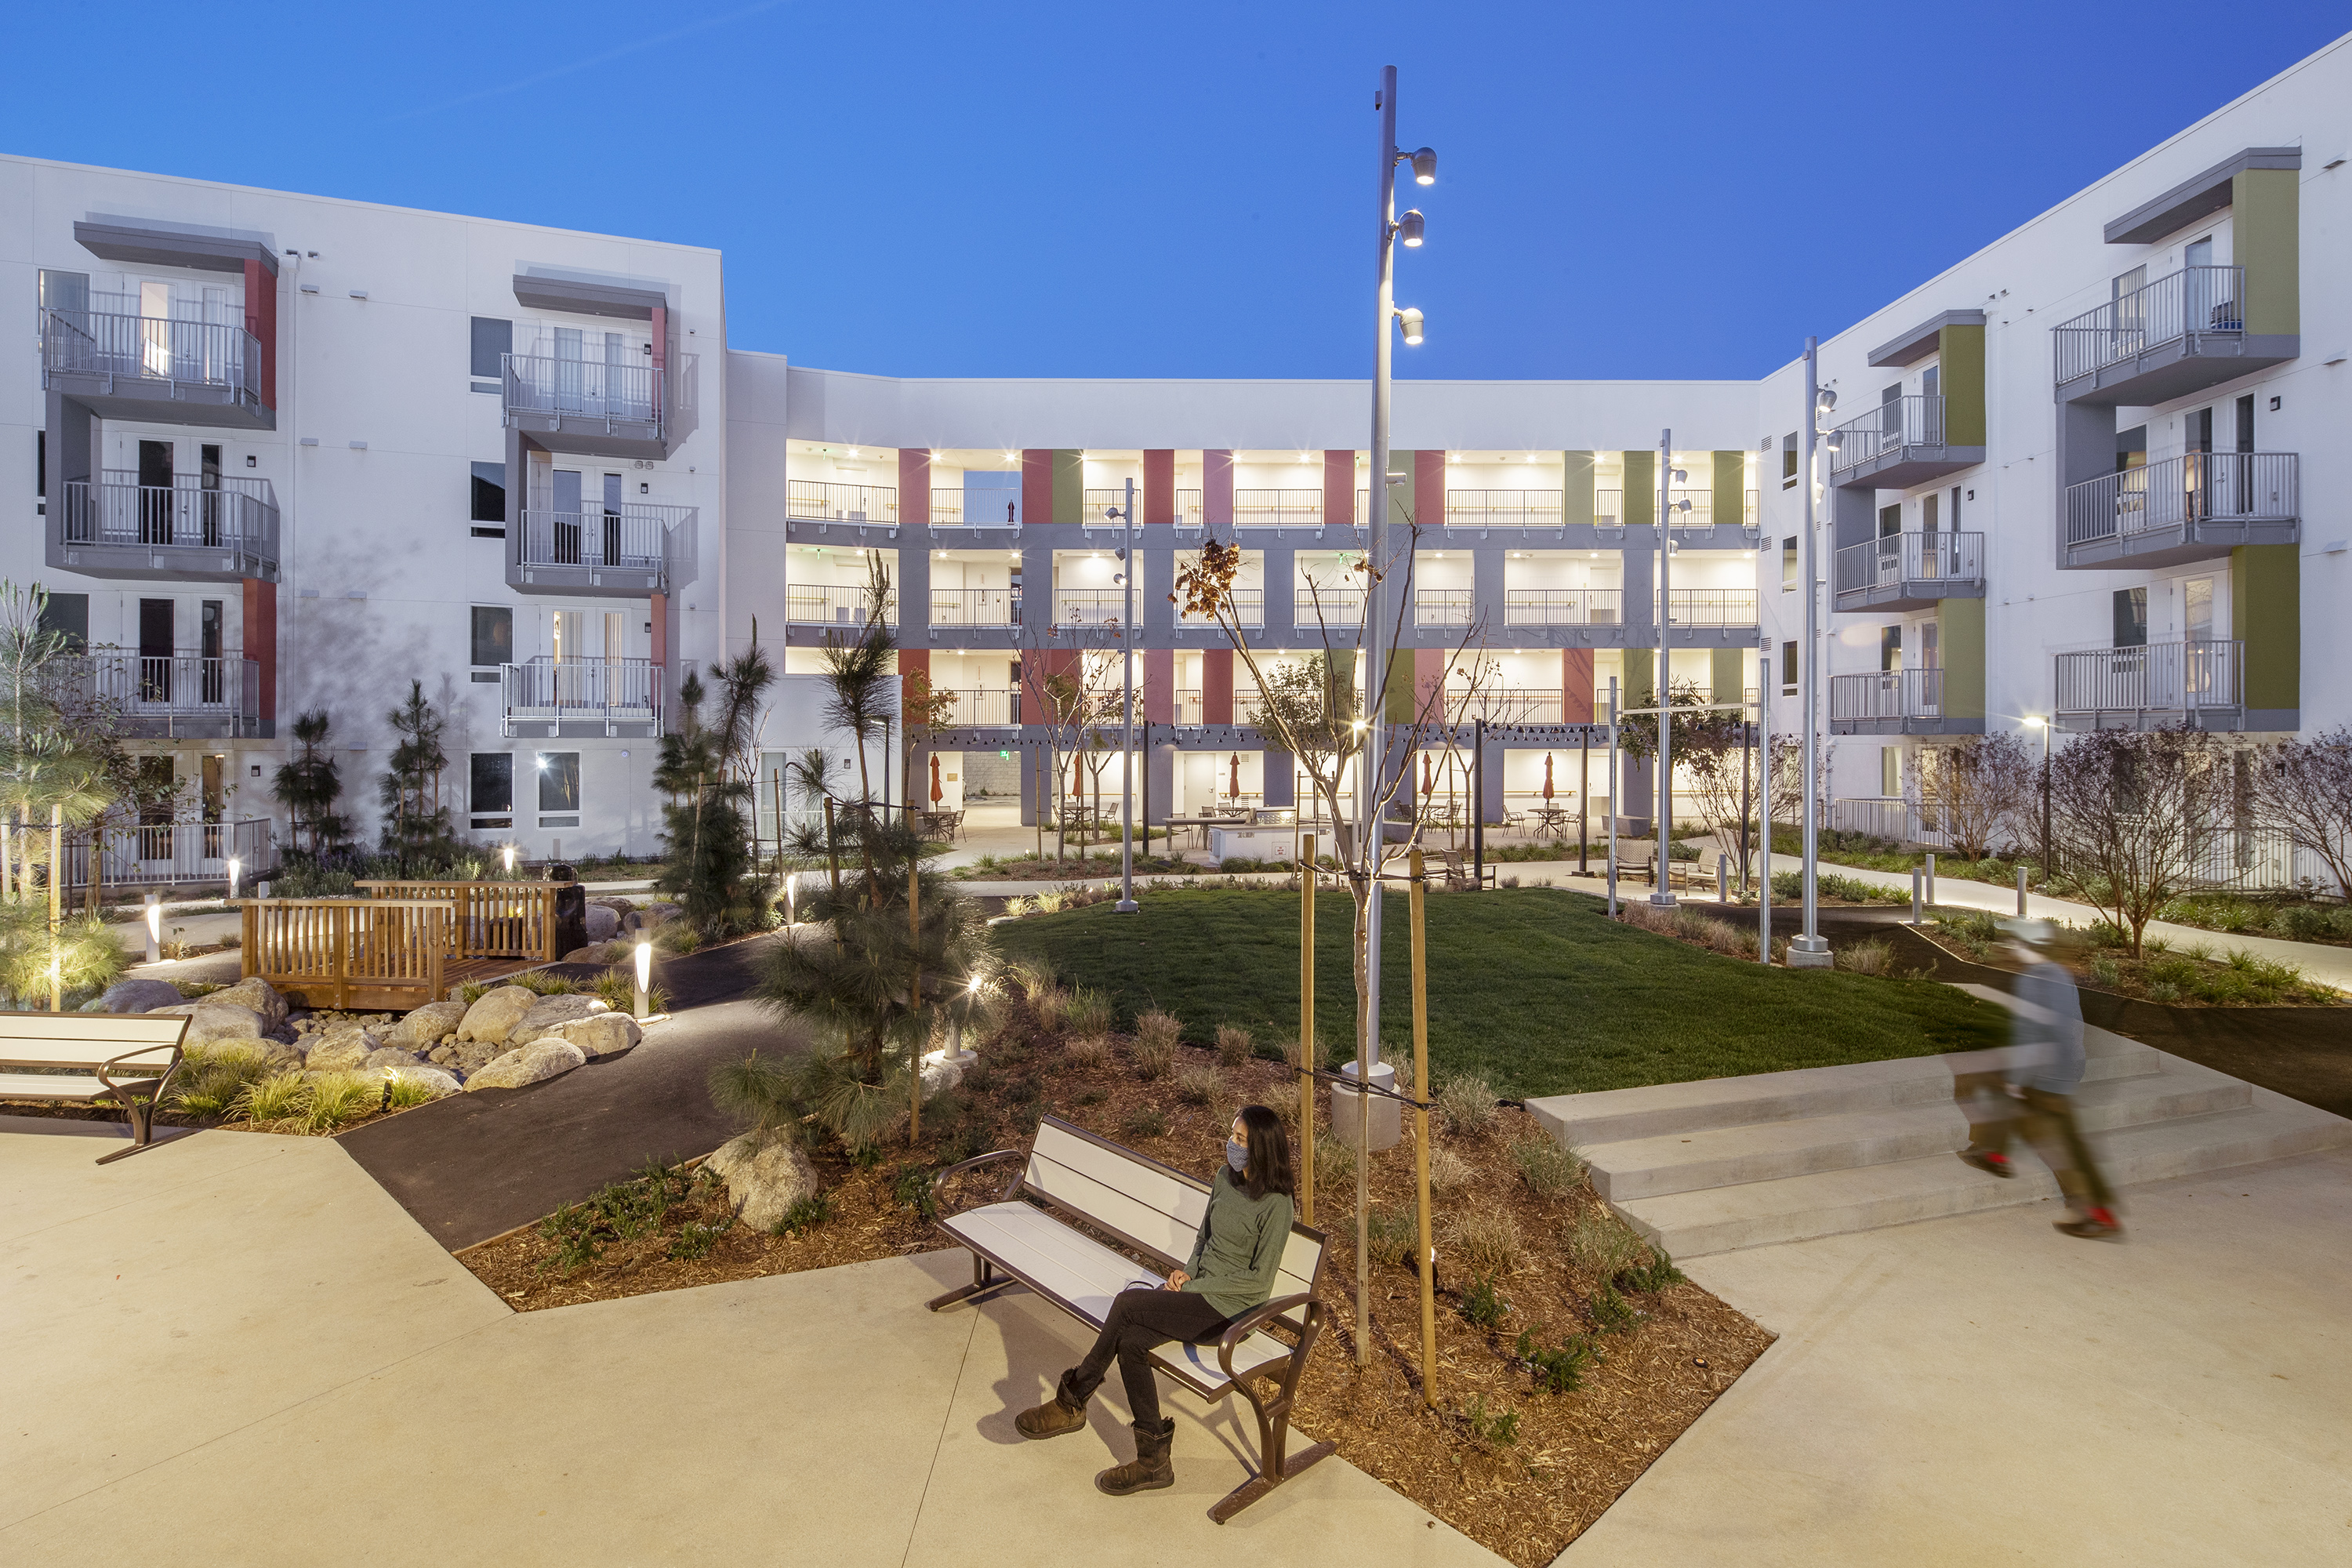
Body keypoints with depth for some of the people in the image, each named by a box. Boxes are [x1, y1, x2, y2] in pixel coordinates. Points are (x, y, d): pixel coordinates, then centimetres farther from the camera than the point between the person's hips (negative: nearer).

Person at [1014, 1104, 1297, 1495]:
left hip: (1231, 1308, -7)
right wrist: (1187, 1271, -2)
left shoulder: (1276, 1204, -17)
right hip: (1199, 1289, 7)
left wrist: (1192, 1286, -13)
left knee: (1127, 1303, -20)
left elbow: (1259, 1279, -15)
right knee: (1130, 1340, -17)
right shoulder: (1225, 1177, 5)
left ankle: (1073, 1399, -1)